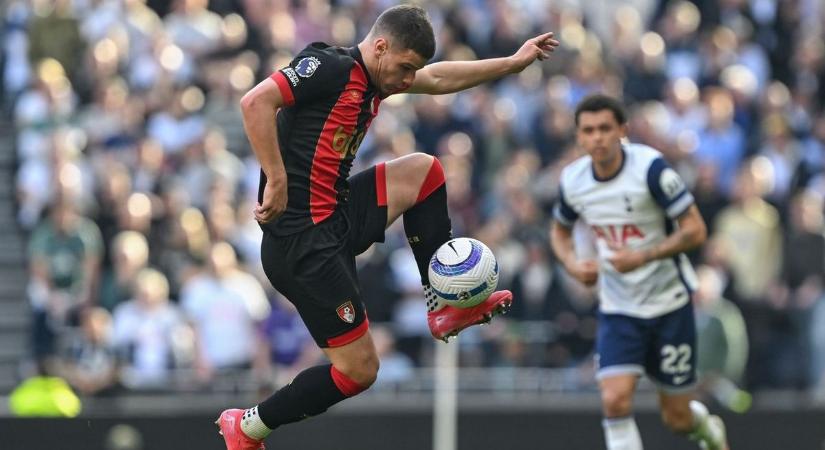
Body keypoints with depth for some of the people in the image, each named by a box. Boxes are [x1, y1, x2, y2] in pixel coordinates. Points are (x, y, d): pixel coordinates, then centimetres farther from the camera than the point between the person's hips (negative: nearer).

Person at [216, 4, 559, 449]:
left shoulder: (372, 79, 14)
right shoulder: (329, 66, -14)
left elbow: (437, 78, 31)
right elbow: (255, 102, -26)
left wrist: (513, 62, 33)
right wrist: (277, 183, -27)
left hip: (336, 219, 9)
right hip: (303, 240, -9)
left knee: (422, 171, 15)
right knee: (358, 370, -4)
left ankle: (444, 305, 19)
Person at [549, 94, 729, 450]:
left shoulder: (650, 167, -19)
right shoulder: (573, 180, -5)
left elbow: (695, 230, -18)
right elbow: (560, 230, 15)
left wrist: (643, 256, -30)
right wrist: (573, 265, -6)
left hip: (669, 303, -3)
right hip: (617, 310, 3)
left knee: (677, 417, 7)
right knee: (615, 399, -19)